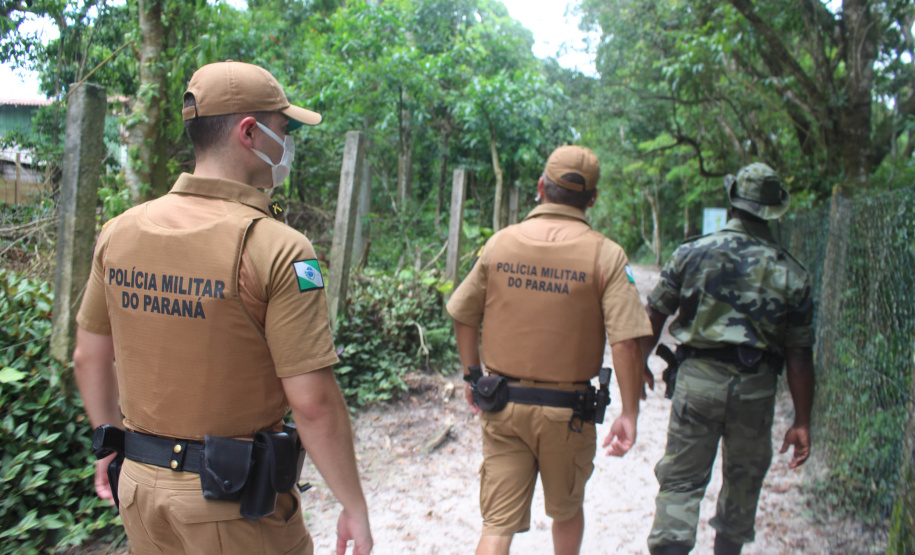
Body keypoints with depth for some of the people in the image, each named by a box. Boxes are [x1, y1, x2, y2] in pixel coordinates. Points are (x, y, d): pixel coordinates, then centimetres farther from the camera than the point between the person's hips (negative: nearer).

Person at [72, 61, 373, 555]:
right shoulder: (278, 250, -21)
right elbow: (313, 401, -21)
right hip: (234, 498, -5)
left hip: (140, 481, 6)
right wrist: (354, 508, -10)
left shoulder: (120, 231, -2)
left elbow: (89, 358, 8)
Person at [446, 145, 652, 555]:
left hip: (502, 406, 2)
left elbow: (464, 319, 5)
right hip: (567, 413, -1)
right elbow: (625, 343, -15)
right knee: (567, 510, 23)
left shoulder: (500, 243, -2)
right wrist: (629, 414, -6)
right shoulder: (605, 255, -10)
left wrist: (472, 376, 18)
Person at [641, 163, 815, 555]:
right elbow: (799, 355, 0)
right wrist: (802, 422, 6)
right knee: (743, 480, 21)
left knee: (681, 480, 5)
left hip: (698, 379, -1)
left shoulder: (691, 253, -2)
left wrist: (640, 365, 19)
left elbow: (654, 315, 3)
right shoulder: (790, 273, 1)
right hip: (756, 389, 2)